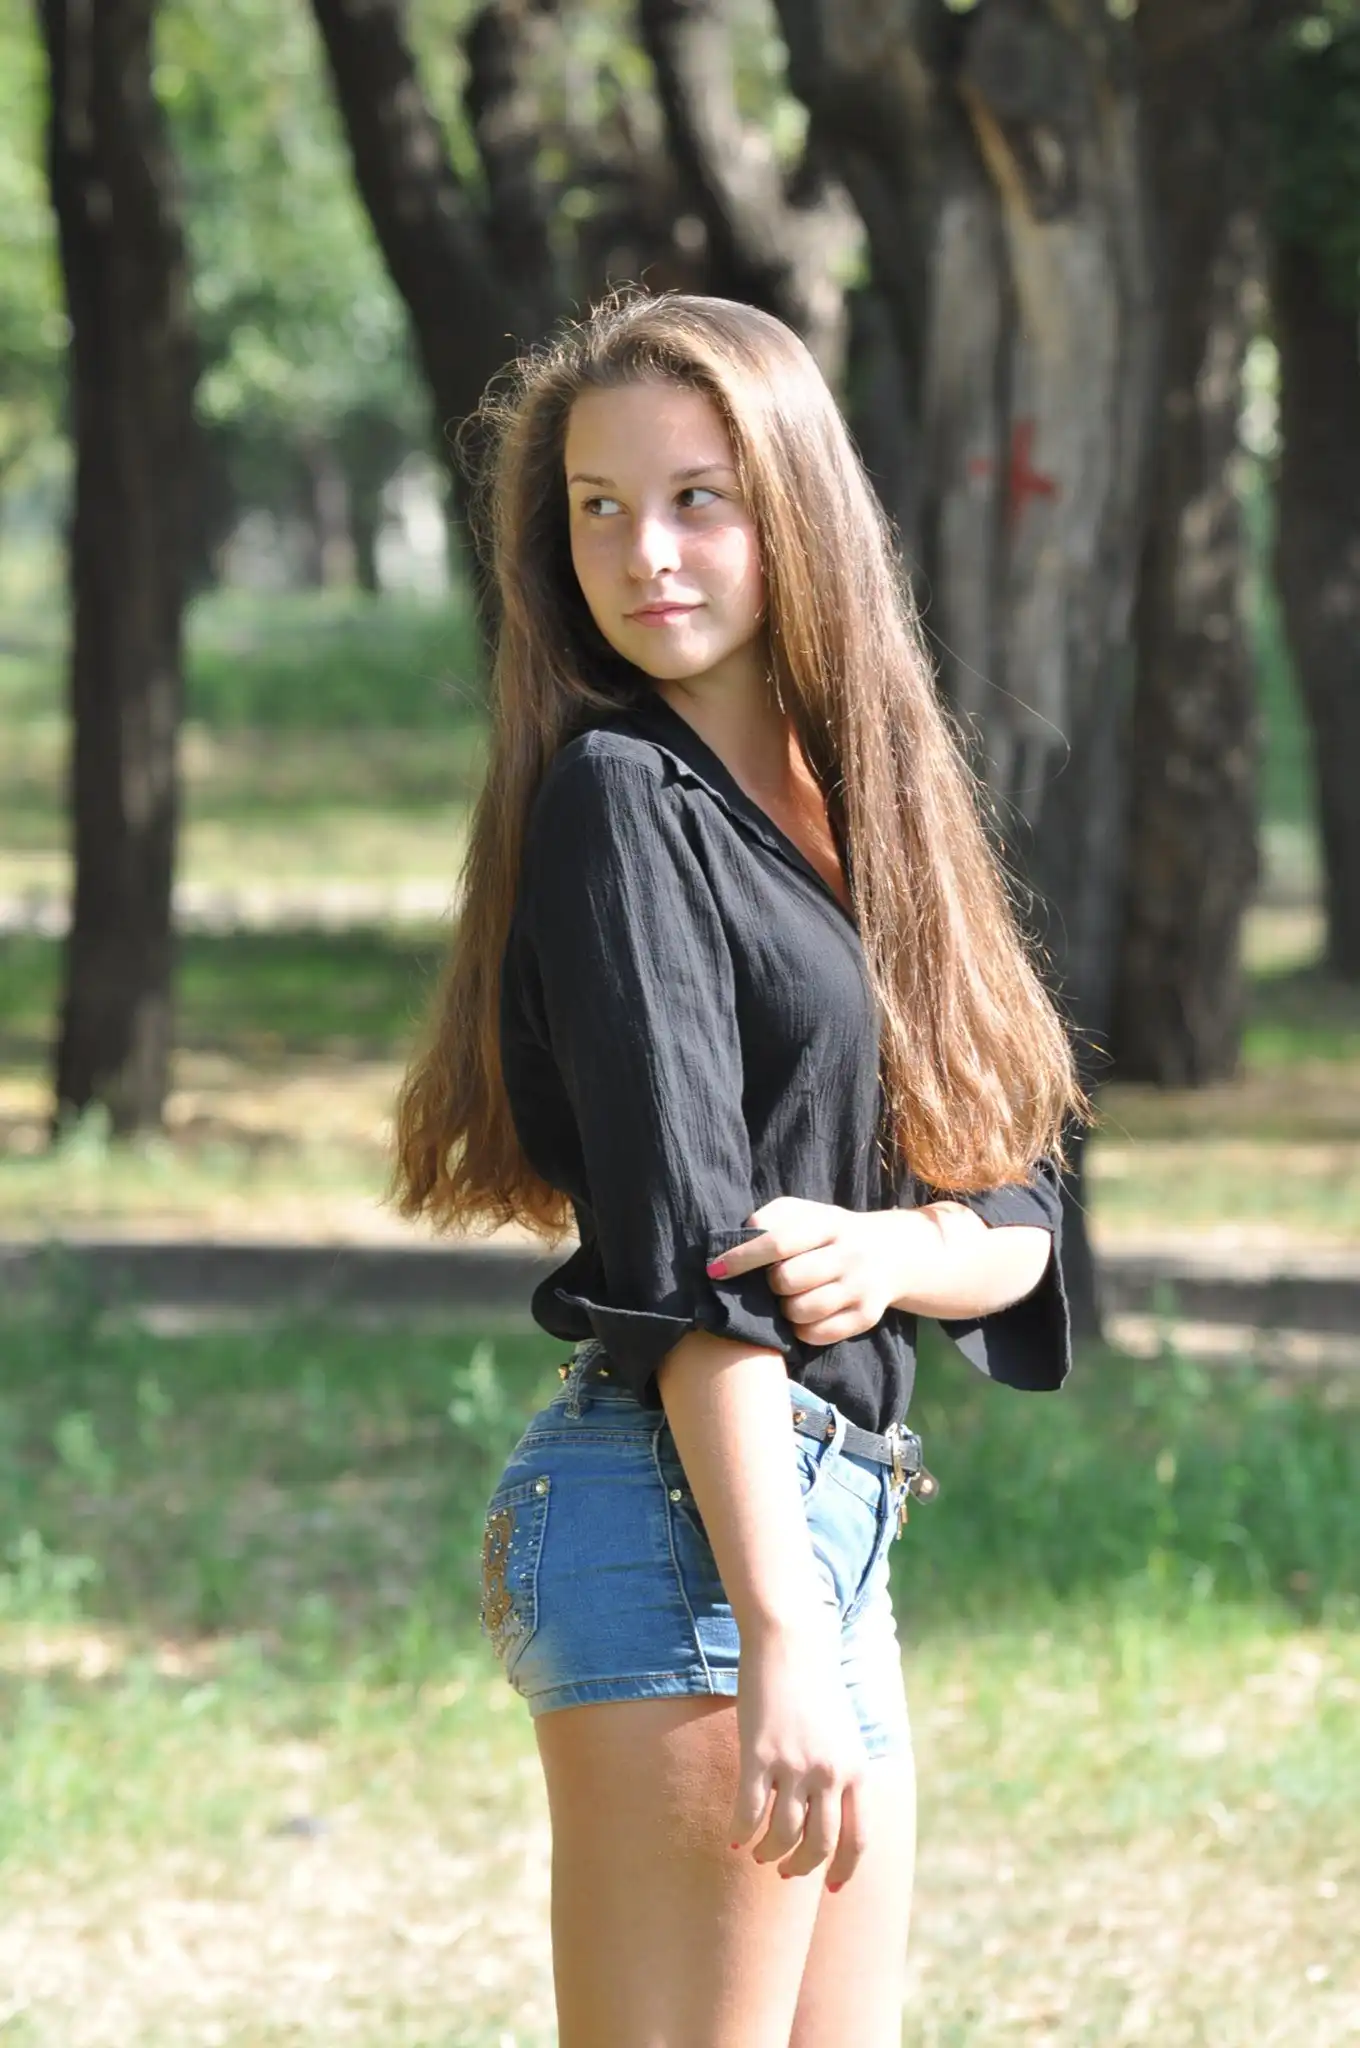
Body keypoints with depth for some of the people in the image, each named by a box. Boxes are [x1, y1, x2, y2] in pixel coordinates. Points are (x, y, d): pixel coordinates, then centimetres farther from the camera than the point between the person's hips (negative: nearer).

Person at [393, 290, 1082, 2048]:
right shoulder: (618, 800, -8)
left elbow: (1019, 1212, 12)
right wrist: (775, 1635, -22)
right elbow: (681, 1255, -16)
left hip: (827, 1518, 8)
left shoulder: (856, 804, 15)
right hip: (680, 1512, -8)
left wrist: (890, 1250, -12)